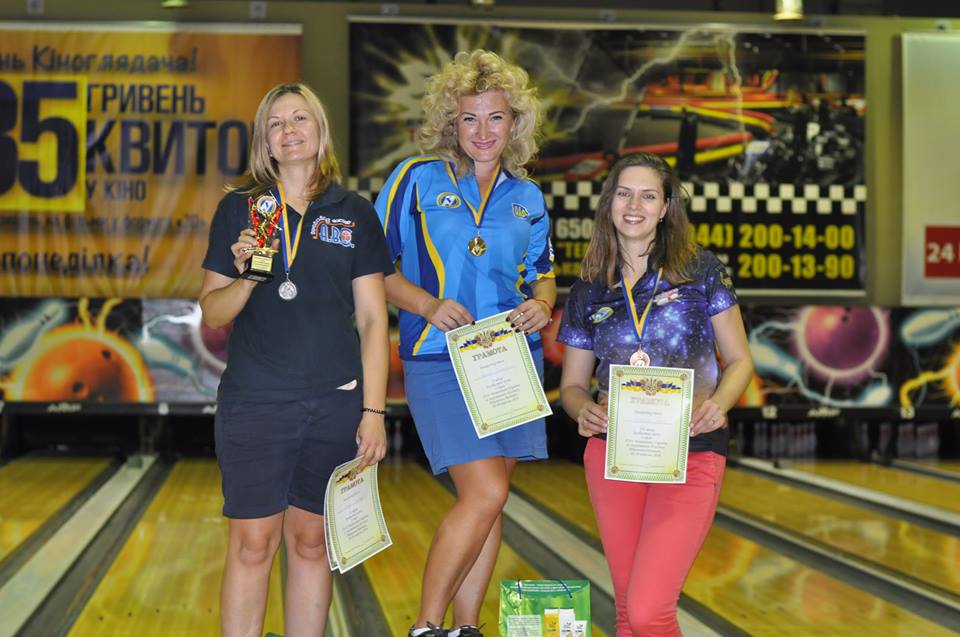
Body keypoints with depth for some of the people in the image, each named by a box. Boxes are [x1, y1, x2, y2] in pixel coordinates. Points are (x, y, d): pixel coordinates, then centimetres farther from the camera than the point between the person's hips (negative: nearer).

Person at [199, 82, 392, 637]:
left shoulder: (355, 214, 6)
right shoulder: (239, 209, 5)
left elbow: (373, 320, 4)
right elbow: (212, 313, 5)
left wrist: (374, 410, -2)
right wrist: (245, 276, -16)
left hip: (334, 403, 1)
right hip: (253, 403, -1)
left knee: (311, 544, 8)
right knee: (252, 545, 1)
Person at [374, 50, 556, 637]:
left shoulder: (528, 198, 11)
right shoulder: (417, 179, -1)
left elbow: (544, 275, 21)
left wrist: (541, 306, -2)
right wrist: (427, 304, -17)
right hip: (440, 361, -5)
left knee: (487, 501, 6)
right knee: (485, 494, -14)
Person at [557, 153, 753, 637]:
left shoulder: (701, 271, 1)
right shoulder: (588, 292, 8)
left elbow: (739, 361, 4)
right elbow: (573, 384, 13)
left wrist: (719, 404, -16)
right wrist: (584, 410, -10)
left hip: (692, 456, -3)